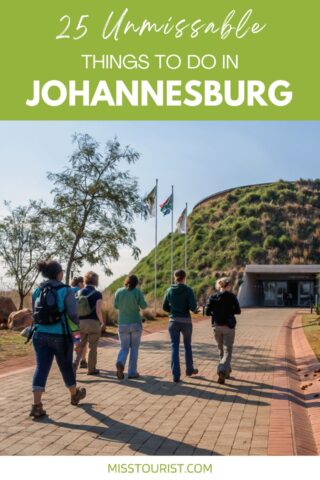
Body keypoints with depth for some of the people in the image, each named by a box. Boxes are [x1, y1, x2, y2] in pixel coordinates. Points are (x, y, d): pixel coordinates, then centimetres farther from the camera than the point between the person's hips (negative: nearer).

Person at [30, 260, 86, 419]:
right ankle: (74, 395, 36)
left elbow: (35, 313, 9)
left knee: (41, 368, 2)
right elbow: (72, 314, -12)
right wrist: (77, 324, 7)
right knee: (66, 367, 15)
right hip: (60, 335, -3)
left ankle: (36, 405, -7)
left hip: (40, 334, 4)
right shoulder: (66, 290, -11)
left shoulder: (37, 291, 5)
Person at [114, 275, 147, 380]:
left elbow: (116, 306, 7)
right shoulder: (137, 291, -7)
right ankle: (132, 372, 12)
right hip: (136, 323, -1)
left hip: (123, 324, 2)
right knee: (134, 348, 12)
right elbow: (143, 306, -7)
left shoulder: (119, 291, -2)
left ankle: (120, 363, -19)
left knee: (124, 348, 10)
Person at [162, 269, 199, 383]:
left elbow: (165, 307, 5)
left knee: (175, 347, 4)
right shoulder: (188, 290, -8)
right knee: (187, 345, 19)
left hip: (173, 321, 1)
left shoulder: (169, 290, 1)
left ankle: (176, 375, -3)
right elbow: (193, 306, -16)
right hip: (186, 321, -1)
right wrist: (195, 310, 6)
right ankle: (189, 369, 34)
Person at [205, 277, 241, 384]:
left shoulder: (213, 297, 0)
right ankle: (222, 371, -22)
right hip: (229, 326, -3)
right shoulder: (231, 296, -7)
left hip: (217, 326, 3)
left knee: (221, 350, 21)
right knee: (227, 351, -1)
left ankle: (226, 371, 32)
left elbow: (207, 312, -2)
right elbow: (238, 311, -3)